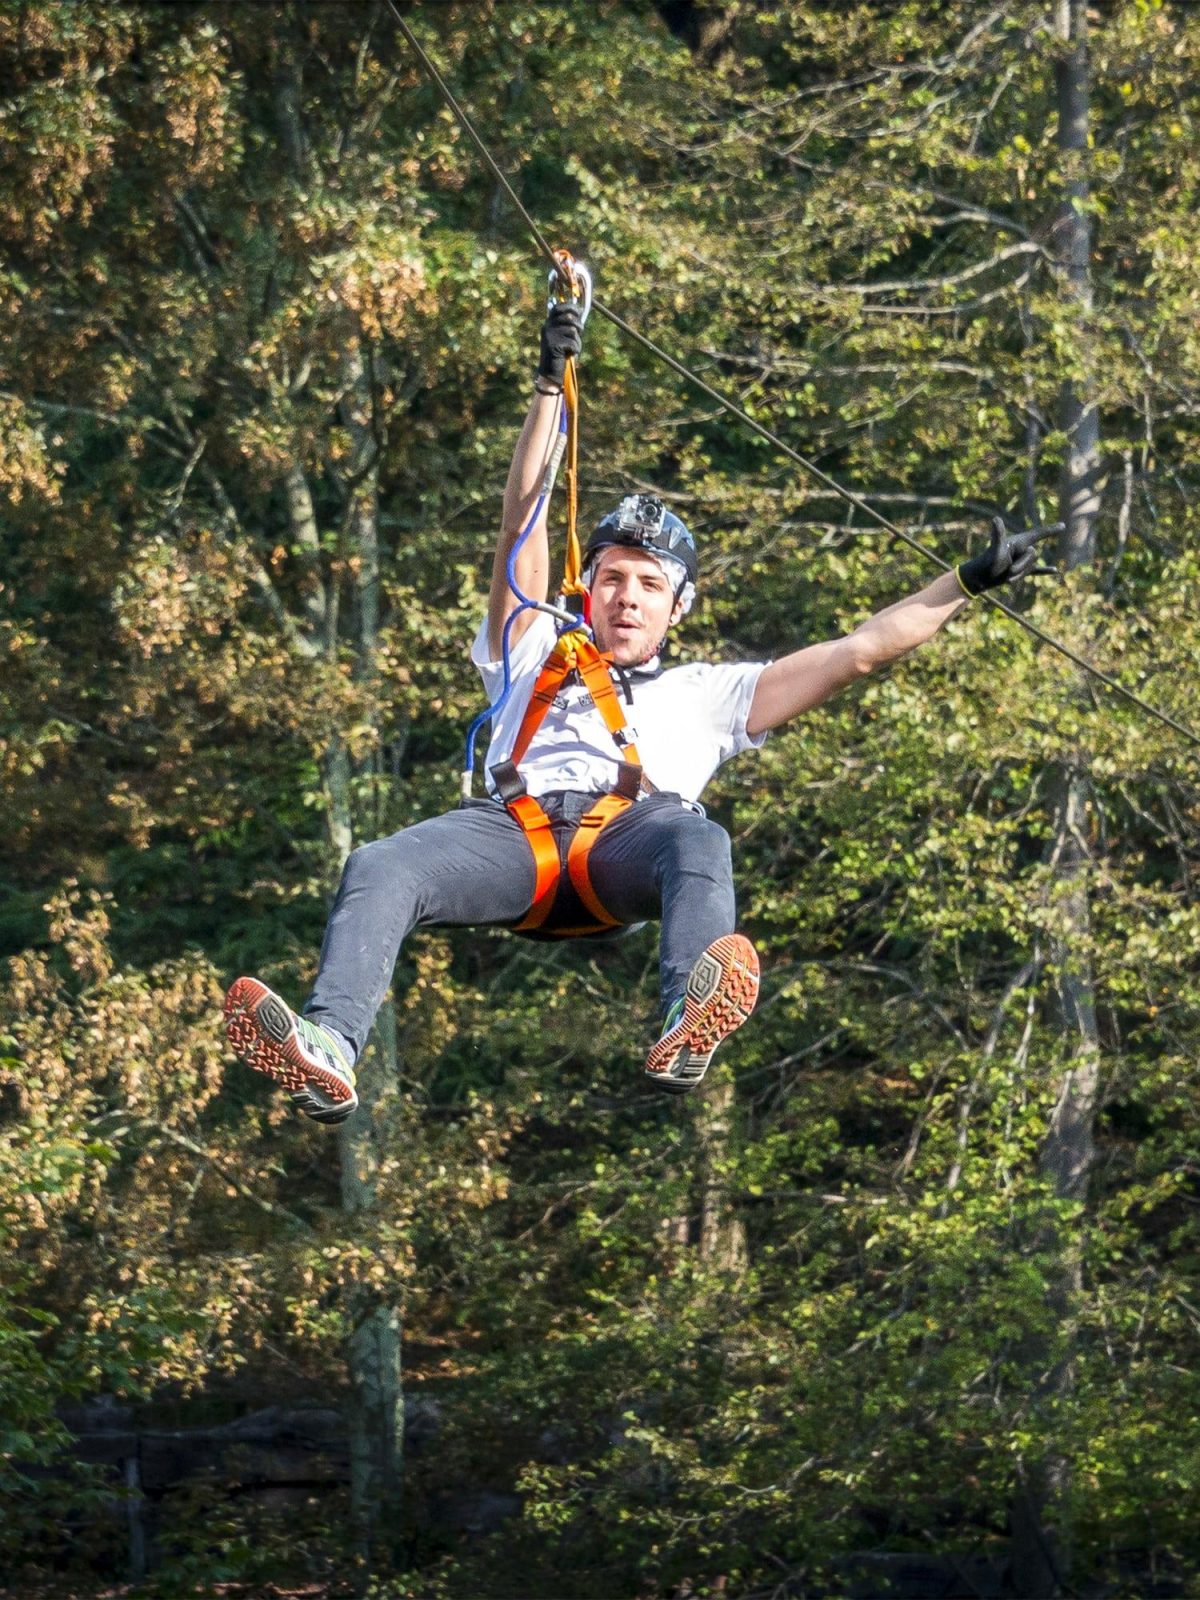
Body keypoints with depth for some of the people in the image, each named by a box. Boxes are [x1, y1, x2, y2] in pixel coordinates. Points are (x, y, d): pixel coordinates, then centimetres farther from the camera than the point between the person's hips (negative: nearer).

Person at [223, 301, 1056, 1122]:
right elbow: (524, 521, 33)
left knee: (694, 839, -40)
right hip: (513, 830, 1)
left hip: (626, 842, -1)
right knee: (379, 867, -32)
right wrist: (551, 387, 29)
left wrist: (969, 583, 31)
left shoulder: (705, 694, 38)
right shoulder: (534, 662, 39)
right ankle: (330, 1047, -57)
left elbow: (859, 652, 35)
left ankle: (689, 1026, -68)